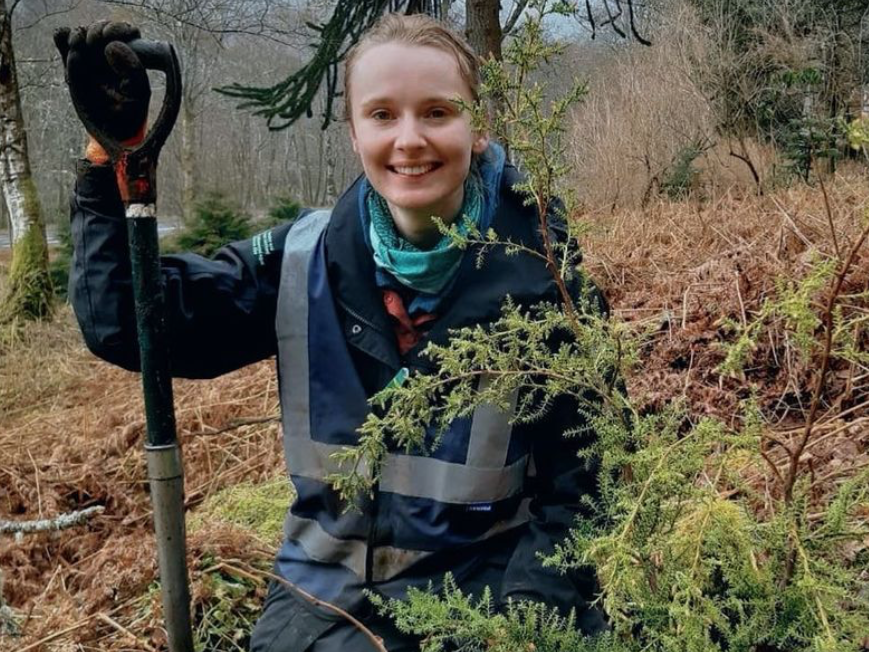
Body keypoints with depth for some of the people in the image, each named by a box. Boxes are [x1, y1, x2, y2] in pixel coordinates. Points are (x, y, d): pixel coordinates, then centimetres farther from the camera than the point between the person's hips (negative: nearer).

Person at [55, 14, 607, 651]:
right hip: (334, 588, 1)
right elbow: (125, 323, -5)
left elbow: (583, 473, -5)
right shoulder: (305, 260, -5)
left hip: (487, 583, -1)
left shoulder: (539, 270, -10)